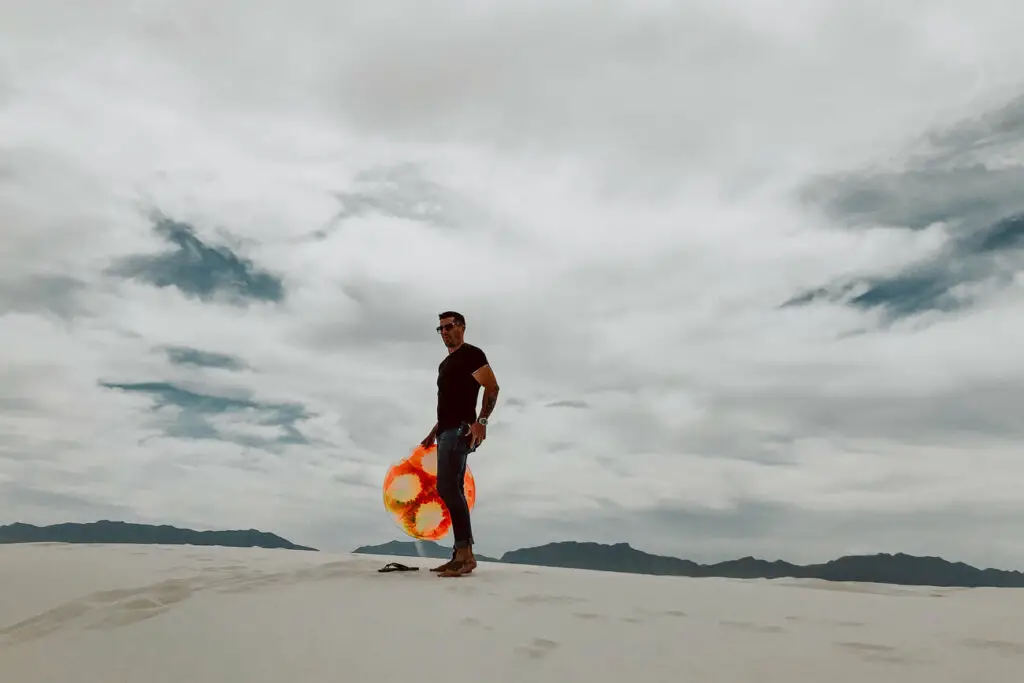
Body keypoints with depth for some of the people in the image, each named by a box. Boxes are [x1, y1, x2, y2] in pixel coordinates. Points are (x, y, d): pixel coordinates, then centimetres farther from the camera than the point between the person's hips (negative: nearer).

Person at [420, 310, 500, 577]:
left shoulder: (472, 354, -4)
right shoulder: (445, 363, 23)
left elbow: (492, 388, -13)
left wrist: (481, 421, -23)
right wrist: (434, 431, 22)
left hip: (460, 429, -10)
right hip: (447, 430, 10)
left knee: (447, 488, -17)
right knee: (452, 490, 6)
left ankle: (465, 553, -14)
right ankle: (462, 555, 9)